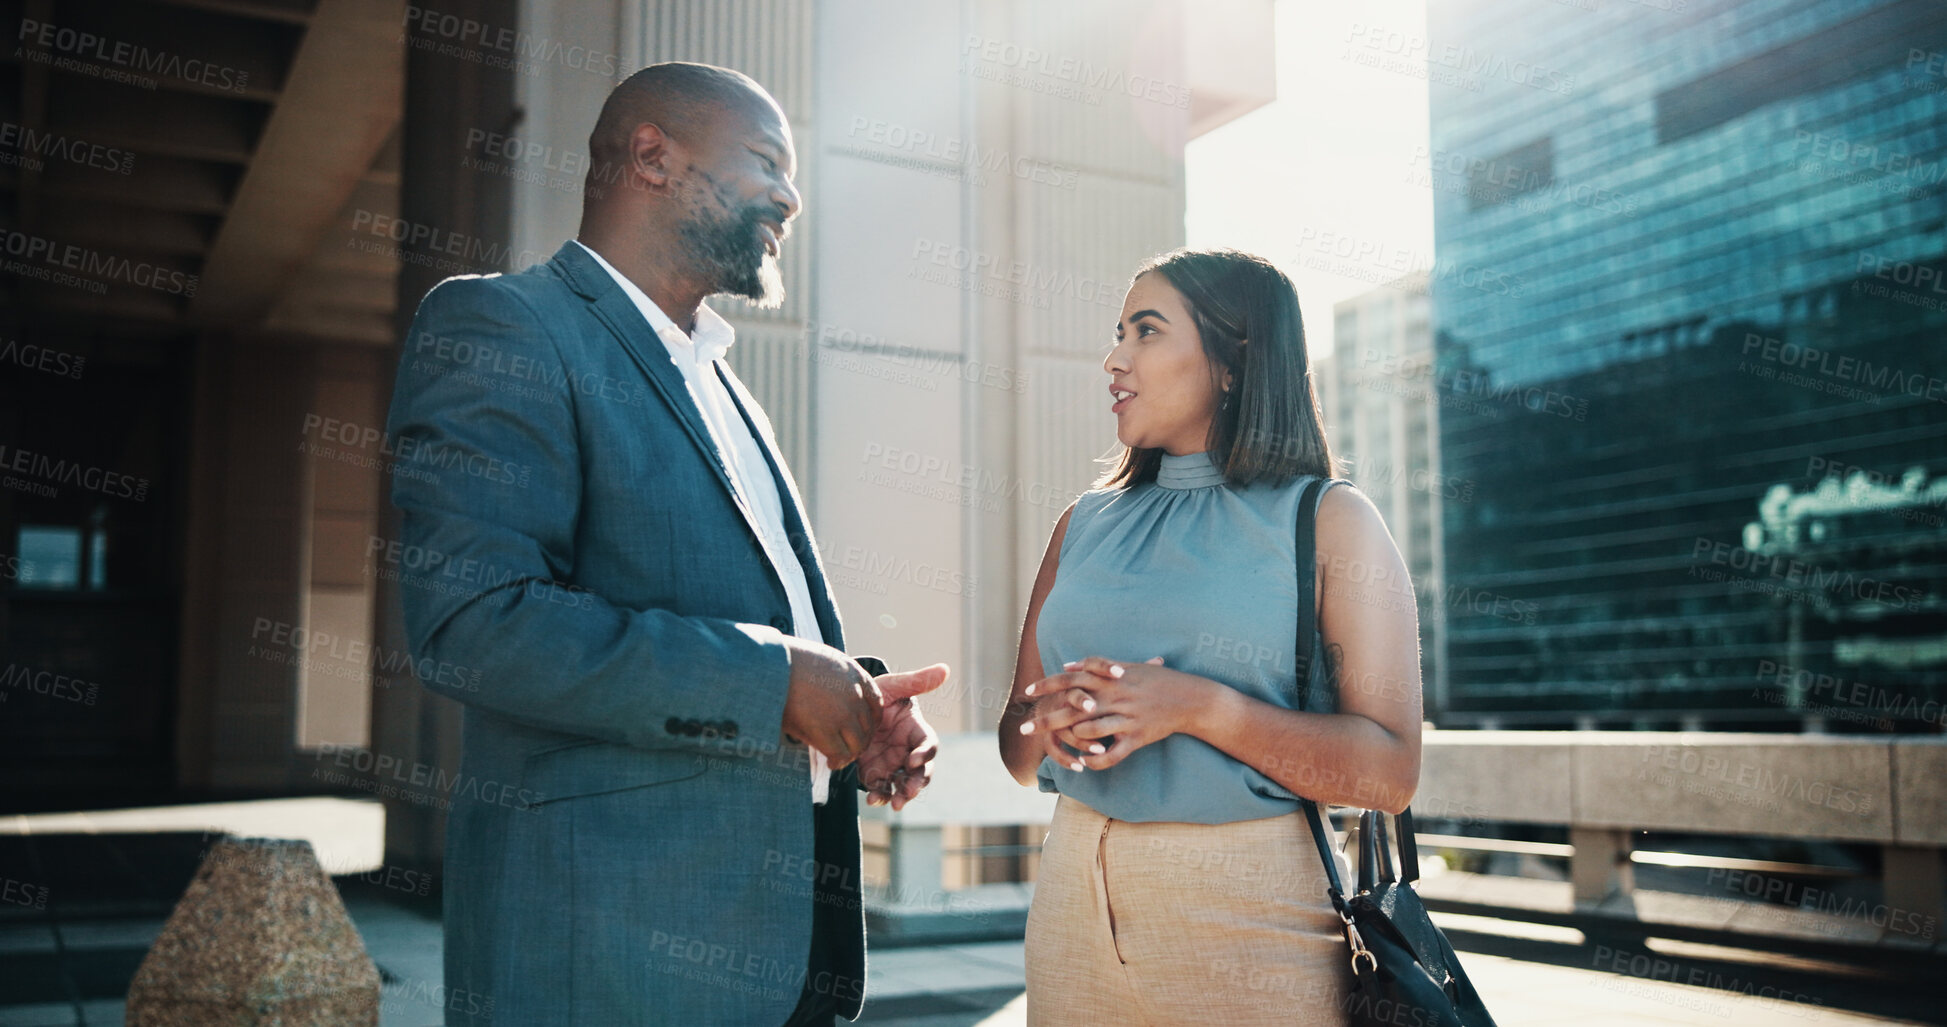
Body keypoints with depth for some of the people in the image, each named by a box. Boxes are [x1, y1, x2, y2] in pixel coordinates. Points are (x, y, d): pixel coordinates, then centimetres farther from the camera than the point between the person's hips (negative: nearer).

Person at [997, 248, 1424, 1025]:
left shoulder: (1330, 519, -3)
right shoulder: (1086, 524, 10)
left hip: (1251, 911, -4)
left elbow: (1388, 772, -12)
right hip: (1076, 901, 4)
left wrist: (1199, 708, -22)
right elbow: (1018, 751, 11)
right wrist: (1052, 720, -12)